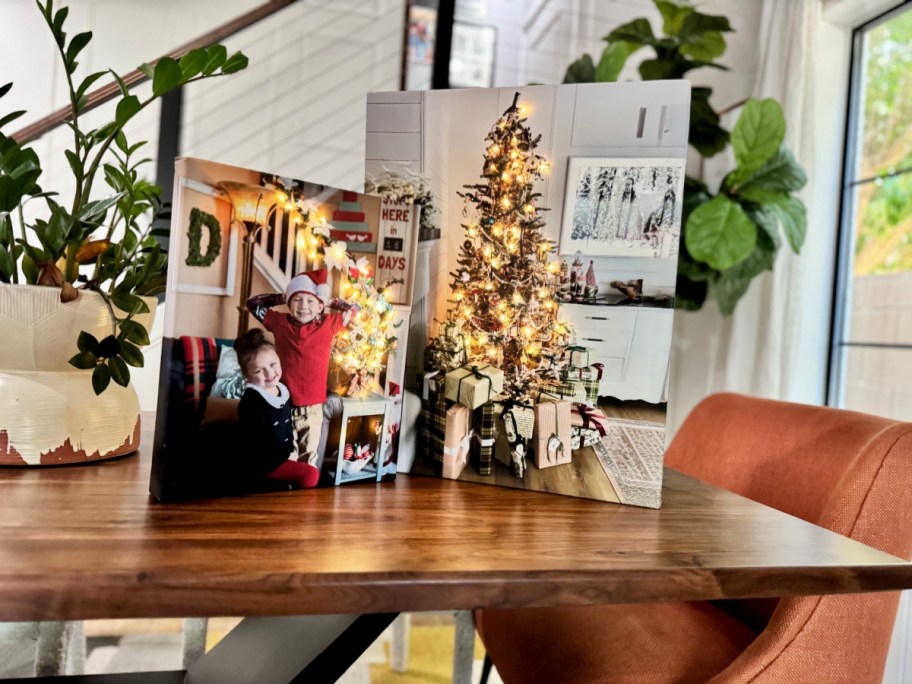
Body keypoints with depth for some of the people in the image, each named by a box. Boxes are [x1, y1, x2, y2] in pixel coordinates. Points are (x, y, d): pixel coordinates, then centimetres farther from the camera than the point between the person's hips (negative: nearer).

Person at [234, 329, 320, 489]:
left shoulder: (283, 391, 5)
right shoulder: (252, 399, -21)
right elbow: (258, 439, -21)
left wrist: (291, 450, 3)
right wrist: (285, 456, -13)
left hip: (284, 455, 8)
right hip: (263, 461, -8)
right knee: (310, 474, -17)